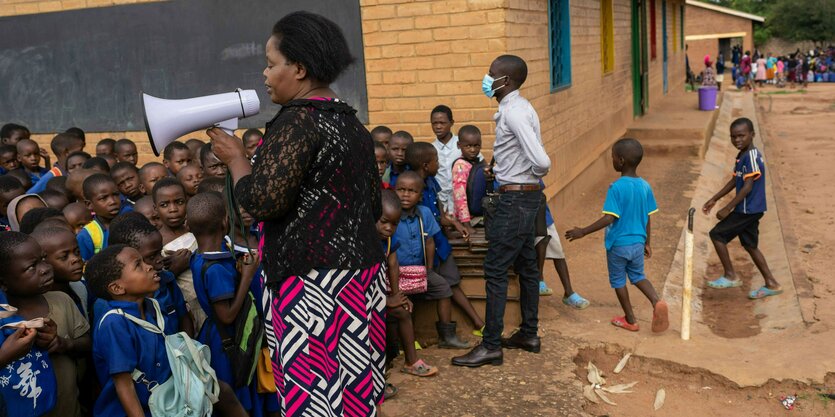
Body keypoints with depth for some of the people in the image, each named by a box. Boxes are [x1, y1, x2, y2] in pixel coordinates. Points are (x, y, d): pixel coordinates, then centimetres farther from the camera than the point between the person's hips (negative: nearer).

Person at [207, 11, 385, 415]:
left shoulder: (298, 120, -14)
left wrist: (235, 158, -4)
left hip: (315, 281, -9)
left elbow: (262, 201, -20)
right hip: (363, 271, 9)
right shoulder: (351, 121, 12)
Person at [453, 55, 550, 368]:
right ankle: (528, 334, 28)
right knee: (526, 265, 16)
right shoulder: (520, 107, 12)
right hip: (525, 197, 11)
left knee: (495, 270, -6)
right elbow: (536, 152, 19)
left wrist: (532, 174, -8)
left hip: (515, 198, -11)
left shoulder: (513, 112, -20)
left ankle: (491, 346, 1)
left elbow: (541, 162, -28)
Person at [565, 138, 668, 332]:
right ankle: (657, 302, 0)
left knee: (618, 281, 13)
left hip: (618, 244, -5)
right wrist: (647, 242, 18)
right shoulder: (645, 186, -1)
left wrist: (583, 232, -20)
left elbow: (609, 218, -25)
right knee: (638, 276, 24)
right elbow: (647, 218, 6)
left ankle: (630, 320, 22)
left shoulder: (616, 188, -20)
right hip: (638, 243, 6)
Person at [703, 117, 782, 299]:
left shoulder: (752, 157, -20)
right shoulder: (742, 156, 10)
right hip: (749, 210, 10)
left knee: (717, 234, -3)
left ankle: (730, 276, 4)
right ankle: (771, 284, 21)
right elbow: (734, 181, 19)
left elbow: (747, 187, -22)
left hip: (748, 210, -10)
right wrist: (714, 199, 20)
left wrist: (728, 208, -19)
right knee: (750, 245, 15)